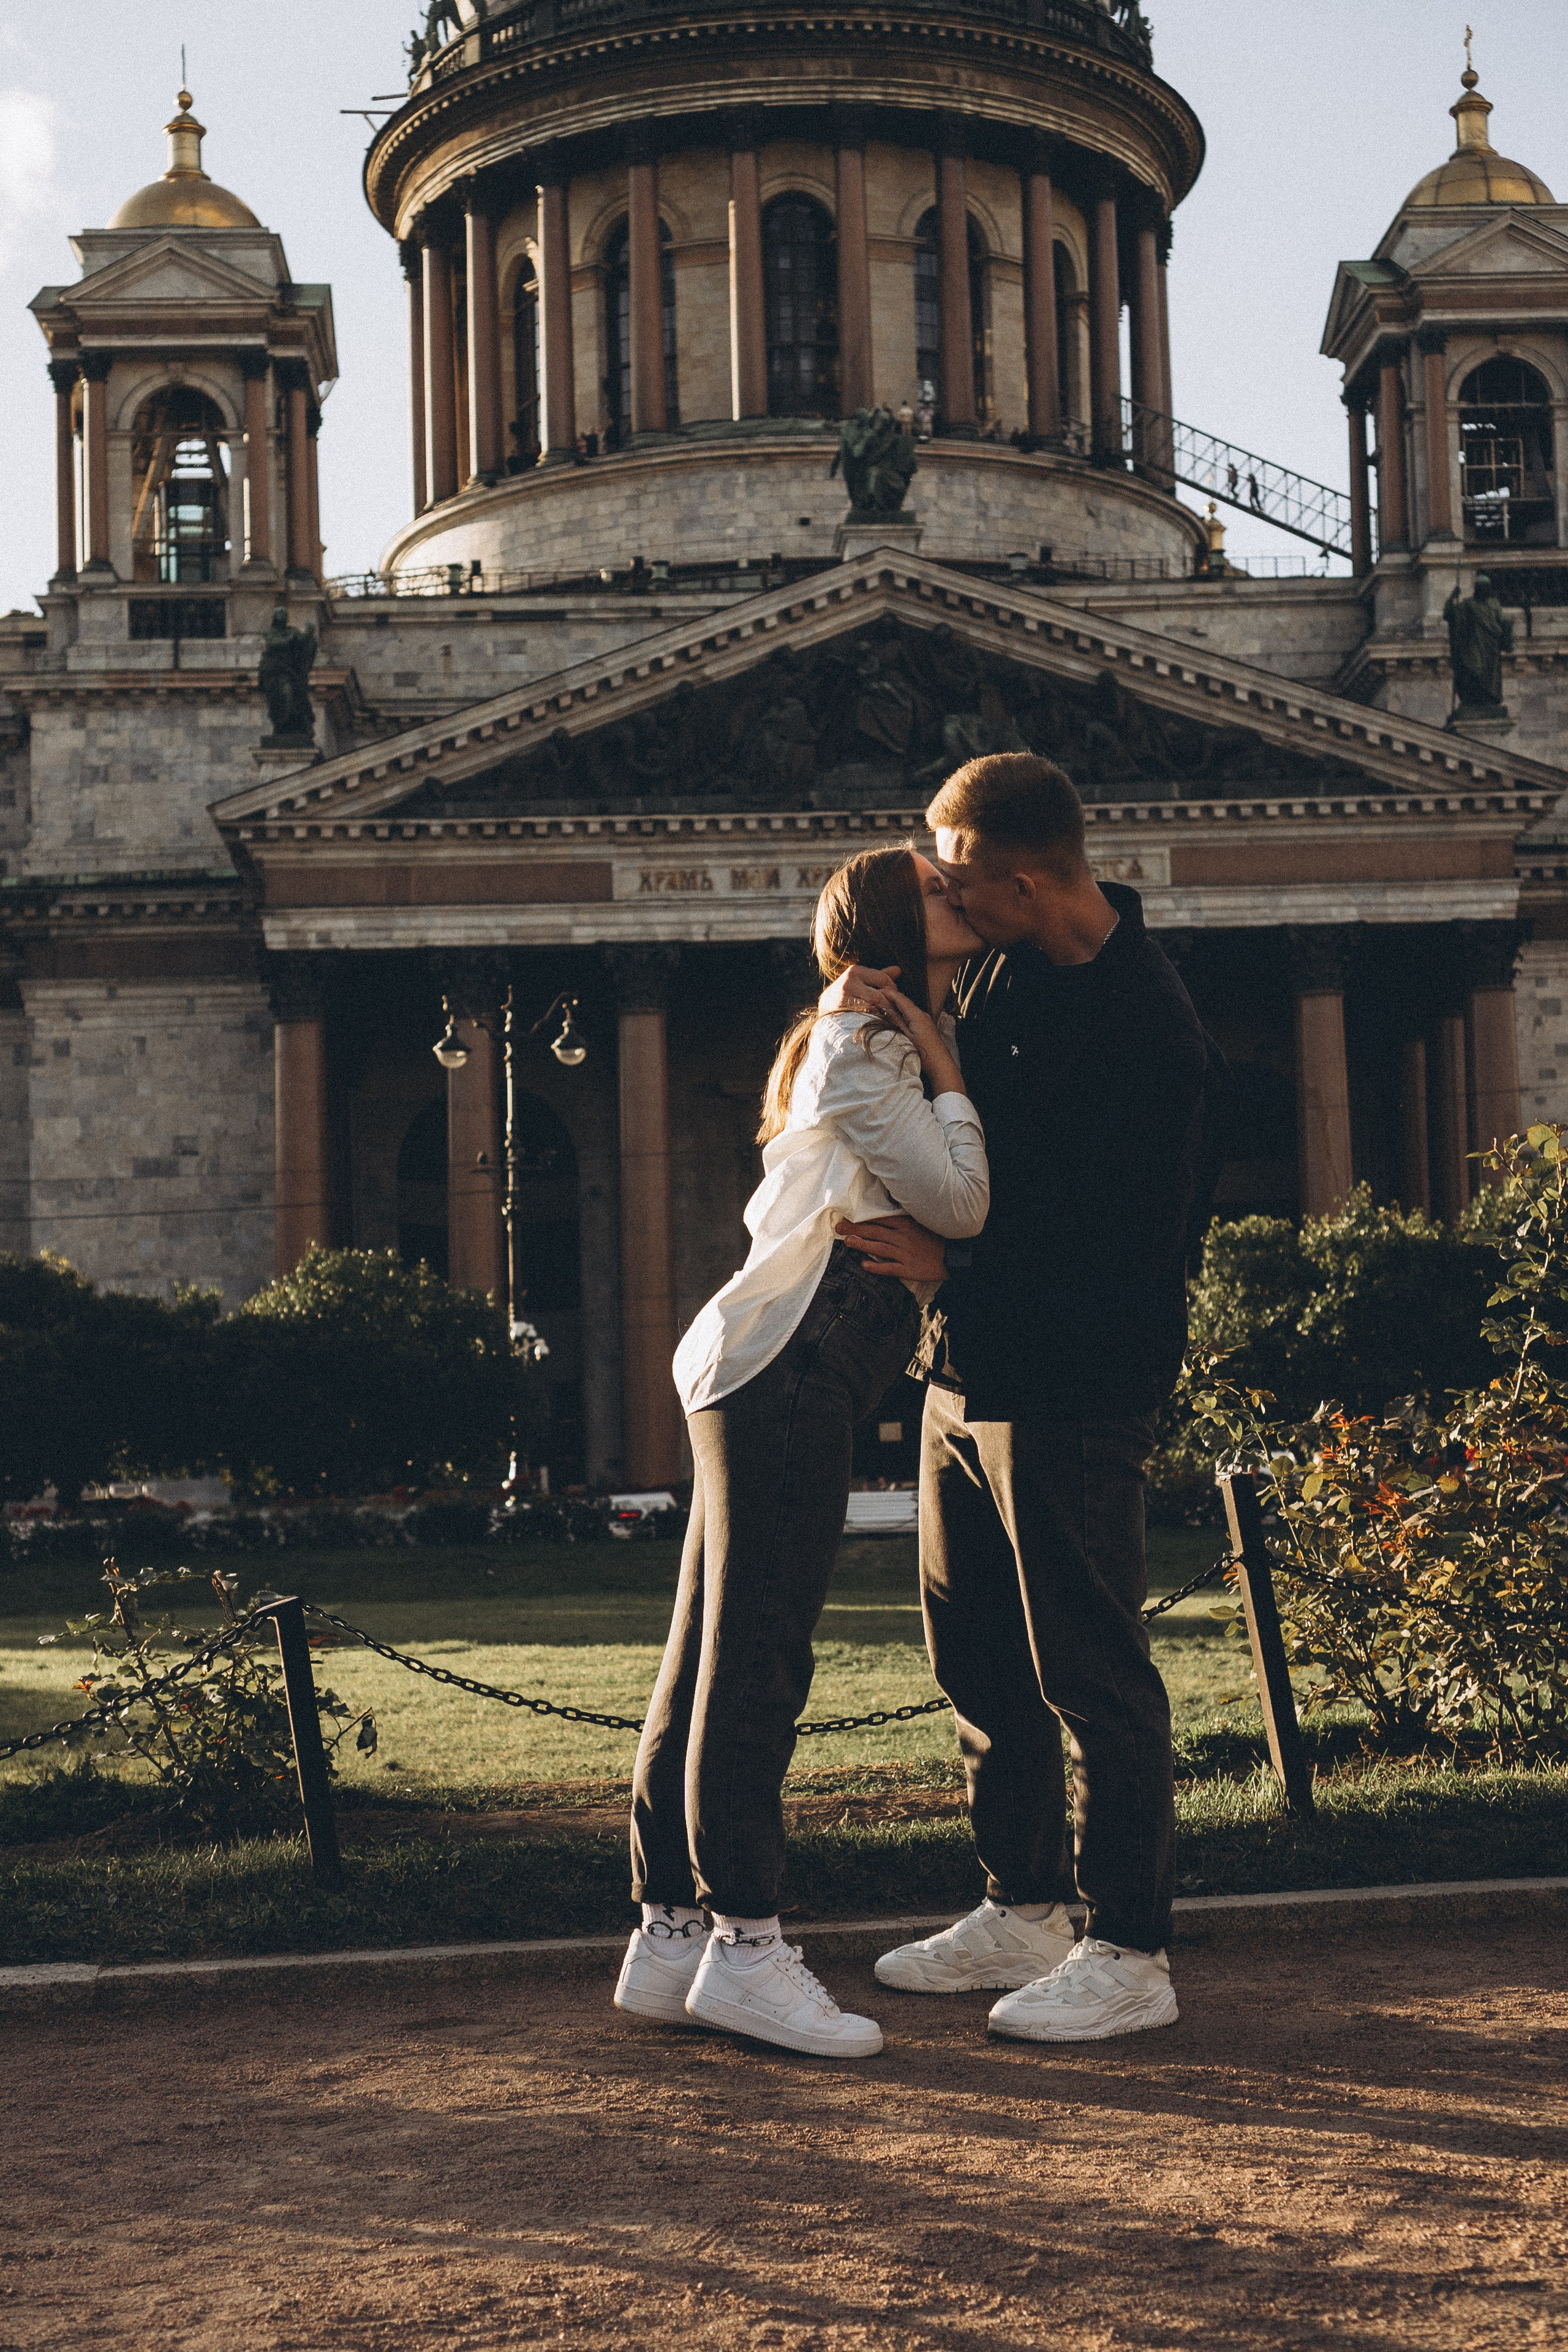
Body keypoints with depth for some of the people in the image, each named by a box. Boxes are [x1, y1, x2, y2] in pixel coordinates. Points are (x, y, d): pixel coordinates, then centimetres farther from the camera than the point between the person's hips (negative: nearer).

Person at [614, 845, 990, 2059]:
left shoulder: (888, 1044, 24)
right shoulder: (861, 1046, -7)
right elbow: (958, 1202, -11)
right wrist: (945, 1073, 0)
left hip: (765, 1367, 10)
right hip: (792, 1365, -10)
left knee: (716, 1655, 8)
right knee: (755, 1653, -9)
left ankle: (669, 1936, 11)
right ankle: (745, 1945, -8)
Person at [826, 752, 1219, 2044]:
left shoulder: (1150, 1032, -20)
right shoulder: (1004, 967, 6)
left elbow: (1130, 1254, -21)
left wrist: (955, 1265, -21)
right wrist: (862, 999, -3)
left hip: (1073, 1392, -9)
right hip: (970, 1368, 9)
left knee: (1091, 1676, -1)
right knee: (978, 1656, 16)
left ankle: (1132, 1953, 10)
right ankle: (1024, 1912, 30)